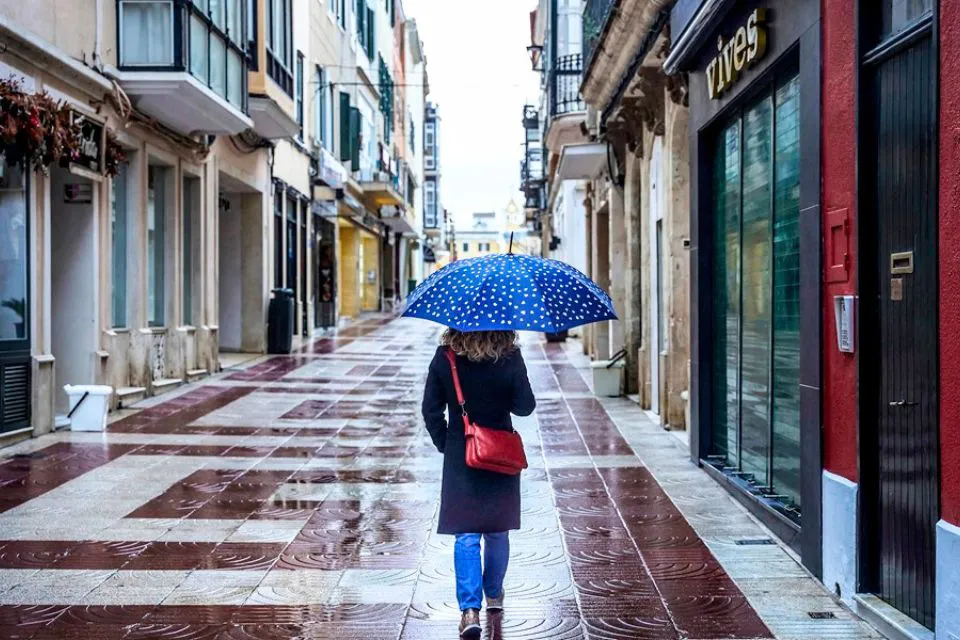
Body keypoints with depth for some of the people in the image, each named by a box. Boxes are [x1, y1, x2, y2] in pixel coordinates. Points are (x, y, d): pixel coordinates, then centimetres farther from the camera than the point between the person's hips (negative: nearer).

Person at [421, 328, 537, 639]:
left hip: (459, 458, 0)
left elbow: (431, 409, -6)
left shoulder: (445, 357, -10)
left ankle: (470, 608, -8)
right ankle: (494, 593, 34)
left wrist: (444, 443, 7)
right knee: (497, 529, 18)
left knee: (466, 534, 2)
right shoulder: (510, 358, -14)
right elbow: (524, 406, -9)